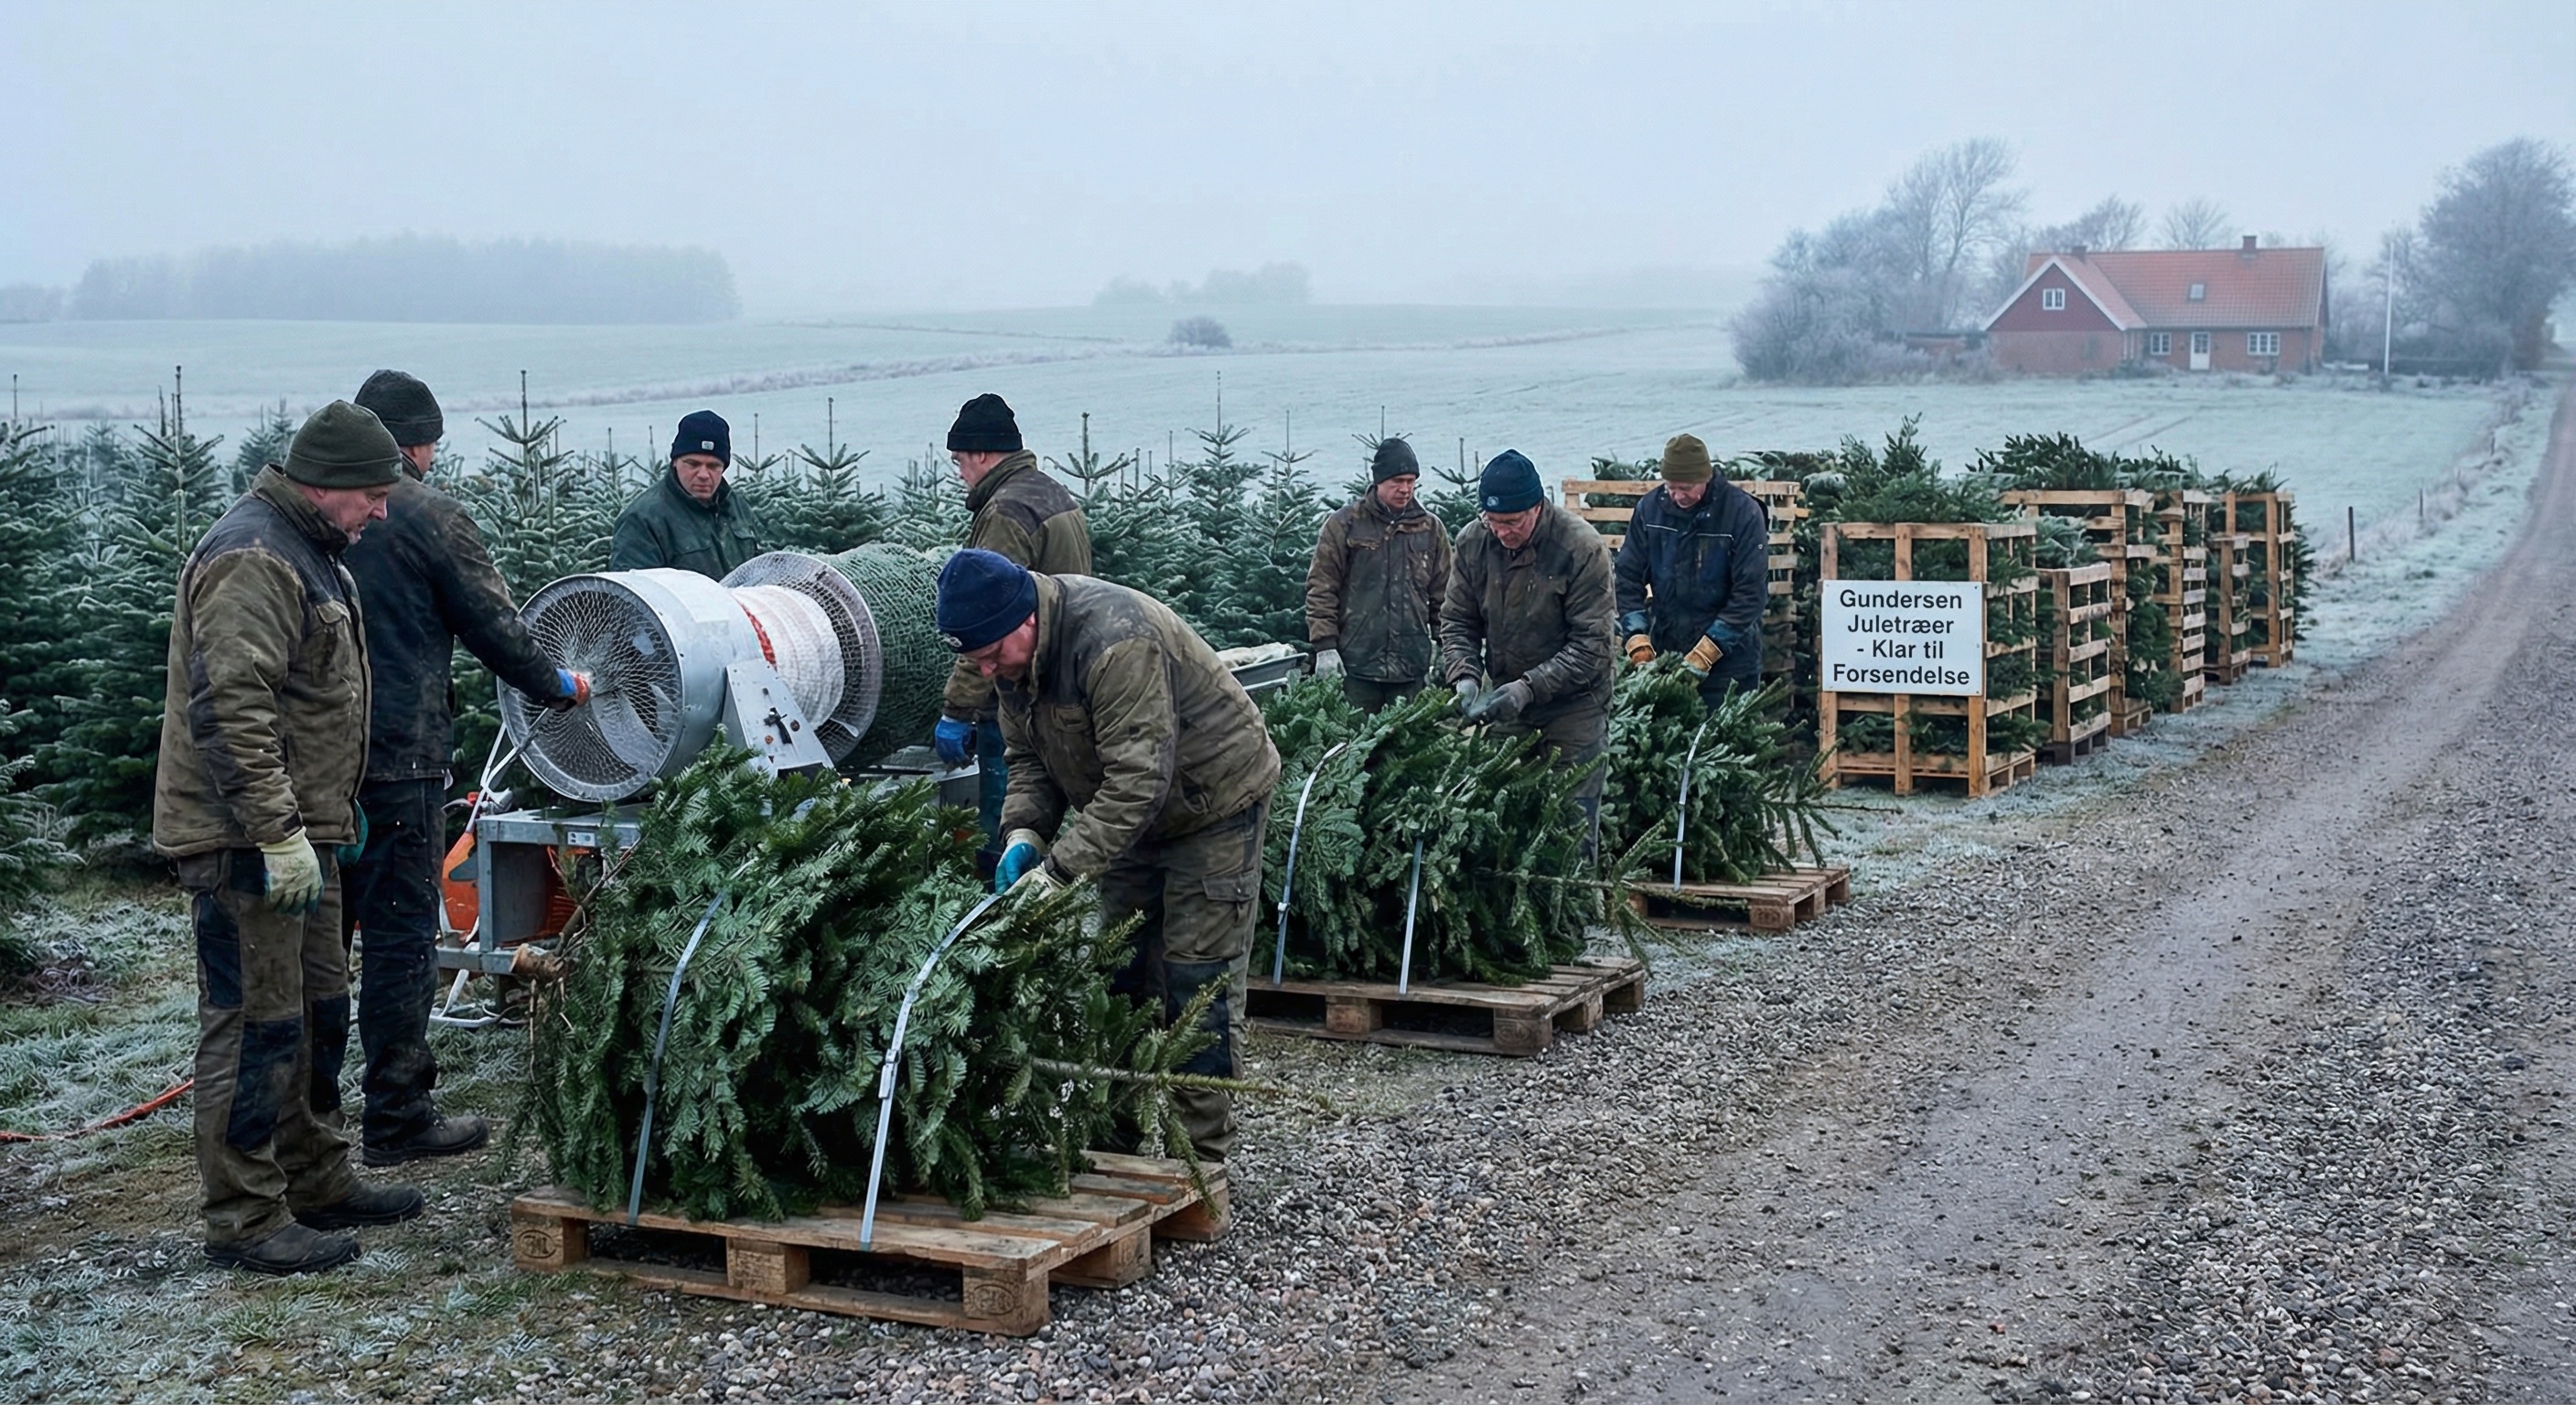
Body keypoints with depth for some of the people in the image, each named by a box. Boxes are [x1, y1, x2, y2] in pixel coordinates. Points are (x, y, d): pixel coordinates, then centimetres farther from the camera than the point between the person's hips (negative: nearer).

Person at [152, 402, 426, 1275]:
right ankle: (245, 1220, 2)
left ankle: (316, 1182, 30)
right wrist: (277, 833, -27)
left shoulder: (310, 552, 17)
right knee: (255, 1024, -5)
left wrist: (330, 817, 26)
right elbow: (231, 707, -26)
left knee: (319, 1012, 18)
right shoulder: (252, 560, -18)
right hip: (247, 841, -11)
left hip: (298, 832, 11)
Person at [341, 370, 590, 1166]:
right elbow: (493, 627, -4)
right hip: (396, 757, -7)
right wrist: (559, 686, 11)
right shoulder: (426, 516, -9)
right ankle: (396, 1119, 4)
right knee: (401, 935, 0)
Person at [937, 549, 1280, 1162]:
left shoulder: (1115, 643, -35)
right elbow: (1029, 759, 3)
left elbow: (1138, 779, -38)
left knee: (1196, 980, -9)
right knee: (1118, 972, 9)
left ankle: (1202, 1155, -3)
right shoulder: (1014, 655, -7)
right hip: (1132, 812, 9)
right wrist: (1024, 834, -16)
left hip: (1215, 805, -8)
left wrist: (1059, 869, -39)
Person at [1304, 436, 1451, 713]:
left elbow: (1443, 595, 11)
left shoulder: (1430, 529, 9)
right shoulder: (1345, 524, 1)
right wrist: (1325, 646, -7)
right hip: (1356, 663, -2)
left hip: (1411, 667, 3)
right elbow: (1321, 589, -1)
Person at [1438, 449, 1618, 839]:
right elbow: (1456, 622, 4)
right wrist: (1464, 677, -15)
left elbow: (1590, 646, -19)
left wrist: (1528, 688, -27)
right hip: (1504, 703, 5)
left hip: (1573, 705, -5)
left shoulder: (1582, 548, -19)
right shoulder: (1473, 542, -4)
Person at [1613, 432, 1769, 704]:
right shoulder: (1650, 508, 0)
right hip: (1664, 653, 4)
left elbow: (1751, 592, -13)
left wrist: (1705, 653, -18)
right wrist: (1638, 640, -9)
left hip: (1728, 659, -3)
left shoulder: (1742, 512, -12)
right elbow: (1628, 577, 4)